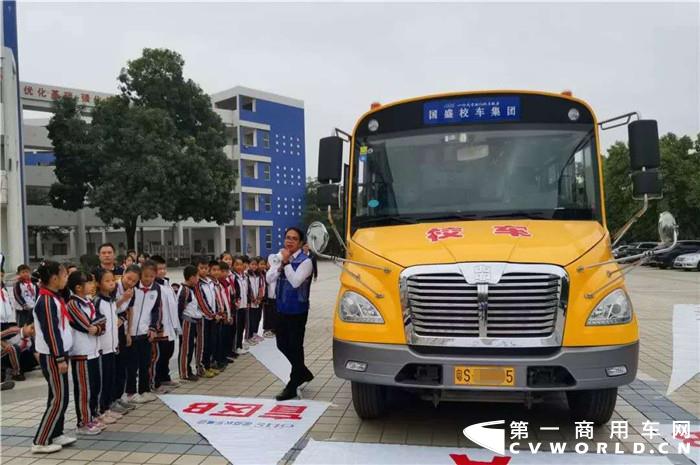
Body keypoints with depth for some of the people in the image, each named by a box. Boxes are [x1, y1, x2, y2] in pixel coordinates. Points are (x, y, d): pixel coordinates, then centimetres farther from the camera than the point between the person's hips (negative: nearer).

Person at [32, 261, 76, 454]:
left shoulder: (54, 297, 9)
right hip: (52, 357, -9)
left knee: (59, 397, 15)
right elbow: (50, 332, -21)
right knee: (58, 399, -3)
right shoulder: (46, 301, -20)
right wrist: (60, 358, -19)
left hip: (58, 354, 9)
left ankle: (55, 434, 24)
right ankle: (40, 441, 5)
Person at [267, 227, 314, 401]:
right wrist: (281, 263, -14)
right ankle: (303, 373, 35)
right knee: (282, 344, 15)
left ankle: (292, 387, 13)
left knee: (295, 346, 1)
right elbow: (269, 277, -1)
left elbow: (295, 282, -24)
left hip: (297, 311, -7)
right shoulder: (281, 257, 8)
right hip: (282, 309, 7)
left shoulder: (305, 261, -12)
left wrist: (286, 262, -21)